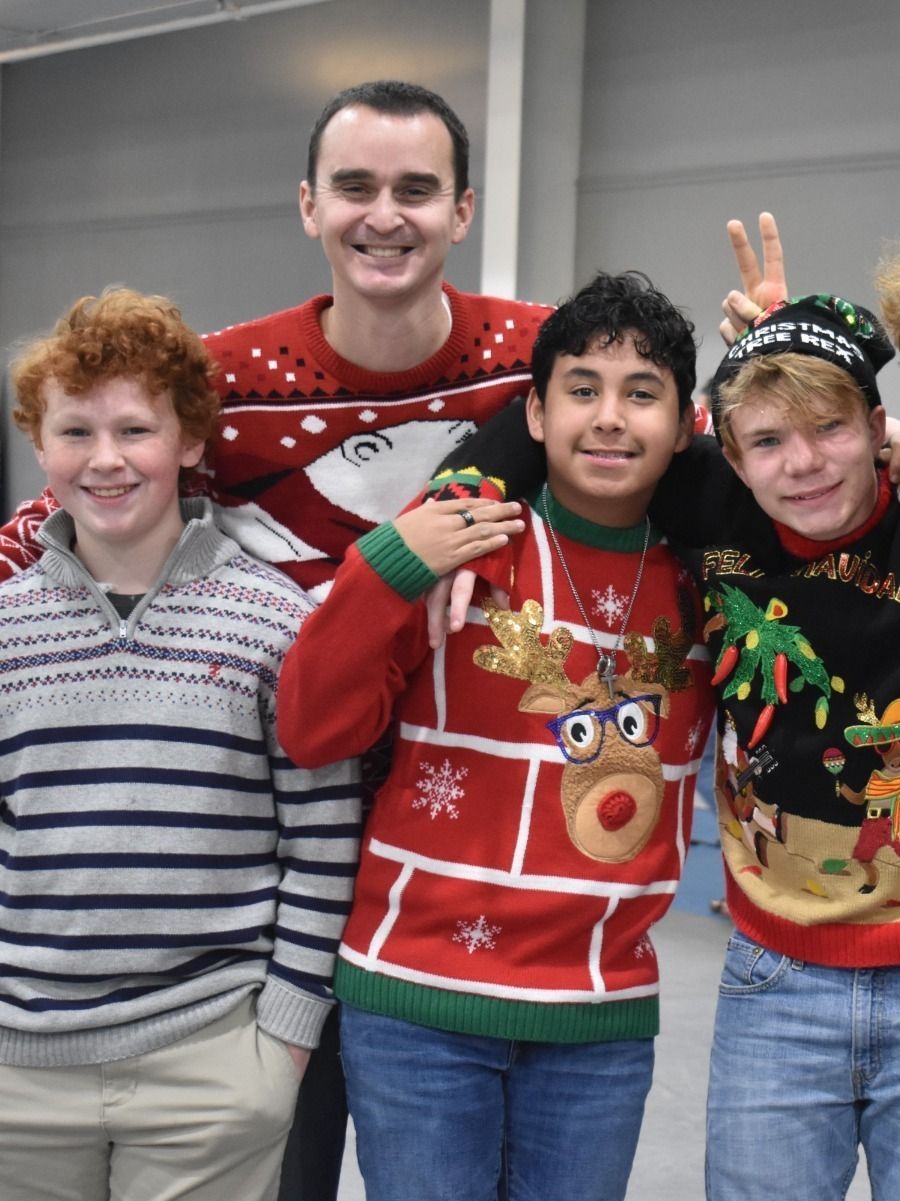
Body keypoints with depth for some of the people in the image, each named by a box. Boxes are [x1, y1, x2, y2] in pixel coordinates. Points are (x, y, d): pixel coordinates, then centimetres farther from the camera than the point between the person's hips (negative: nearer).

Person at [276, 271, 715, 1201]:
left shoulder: (702, 575, 2)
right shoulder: (460, 544, -7)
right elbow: (310, 734, -6)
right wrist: (387, 568, -21)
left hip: (605, 1019, 3)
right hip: (418, 1004, -3)